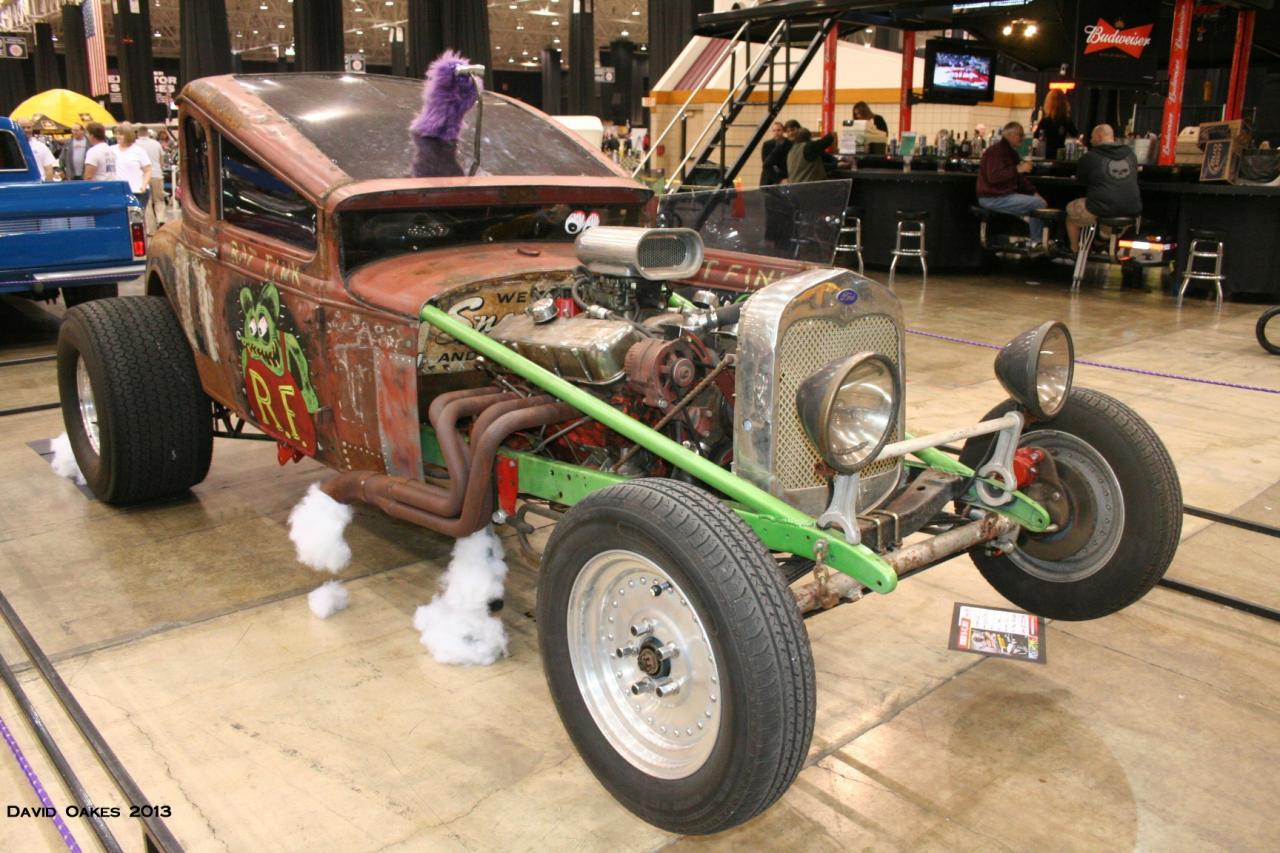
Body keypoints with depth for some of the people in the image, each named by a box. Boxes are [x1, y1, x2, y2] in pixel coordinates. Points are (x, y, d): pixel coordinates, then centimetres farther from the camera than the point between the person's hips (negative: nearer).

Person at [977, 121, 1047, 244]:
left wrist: (1033, 192, 10)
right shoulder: (996, 151, -12)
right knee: (1038, 204, -16)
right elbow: (993, 177, -27)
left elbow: (1020, 178, 23)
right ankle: (1036, 242, -6)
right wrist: (1018, 169, -25)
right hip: (993, 198, -10)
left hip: (1005, 194, 10)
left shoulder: (1011, 152, 19)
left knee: (1040, 200, 6)